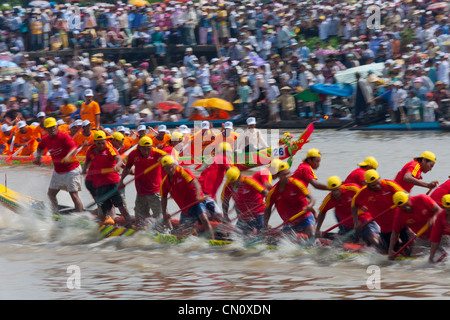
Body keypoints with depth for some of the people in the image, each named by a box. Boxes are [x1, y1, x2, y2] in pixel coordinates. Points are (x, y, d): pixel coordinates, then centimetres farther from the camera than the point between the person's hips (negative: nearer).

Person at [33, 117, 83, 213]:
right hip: (57, 171, 8)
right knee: (51, 194, 14)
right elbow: (40, 148, 24)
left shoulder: (64, 137, -19)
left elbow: (74, 148, -35)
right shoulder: (45, 139, 1)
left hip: (71, 170, -7)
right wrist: (38, 157, 6)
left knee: (74, 195, -13)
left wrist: (68, 157, -53)